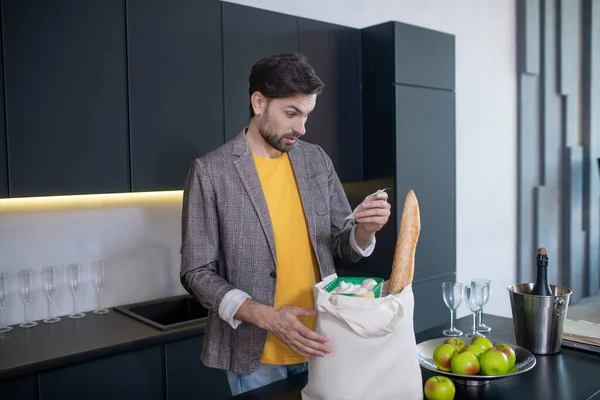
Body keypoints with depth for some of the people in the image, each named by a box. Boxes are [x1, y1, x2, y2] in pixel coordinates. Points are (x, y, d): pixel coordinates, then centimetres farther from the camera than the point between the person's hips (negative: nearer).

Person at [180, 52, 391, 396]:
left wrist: (365, 229, -15)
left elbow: (343, 246, 8)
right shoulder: (210, 171, -11)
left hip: (320, 344, 4)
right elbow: (197, 273, -10)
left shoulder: (317, 160, 2)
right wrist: (267, 316, -22)